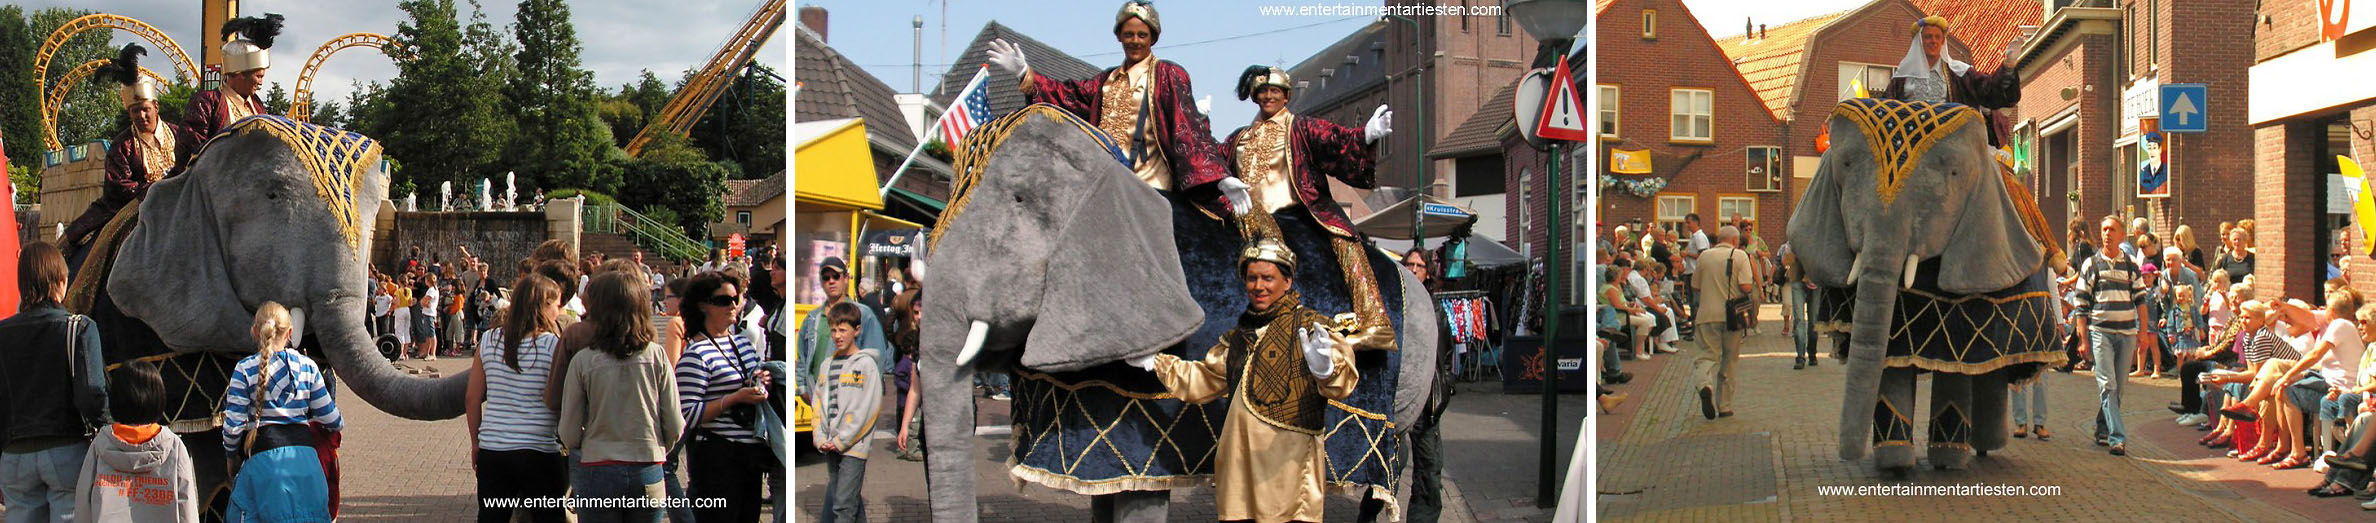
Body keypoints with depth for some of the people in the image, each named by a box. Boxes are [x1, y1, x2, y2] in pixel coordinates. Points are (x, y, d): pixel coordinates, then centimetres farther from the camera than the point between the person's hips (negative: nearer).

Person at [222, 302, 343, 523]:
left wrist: (231, 450, 16)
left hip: (263, 457, -3)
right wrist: (340, 422, 32)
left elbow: (233, 425, -4)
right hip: (305, 454, 3)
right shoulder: (307, 366, 6)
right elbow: (331, 419, 9)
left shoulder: (245, 370, -2)